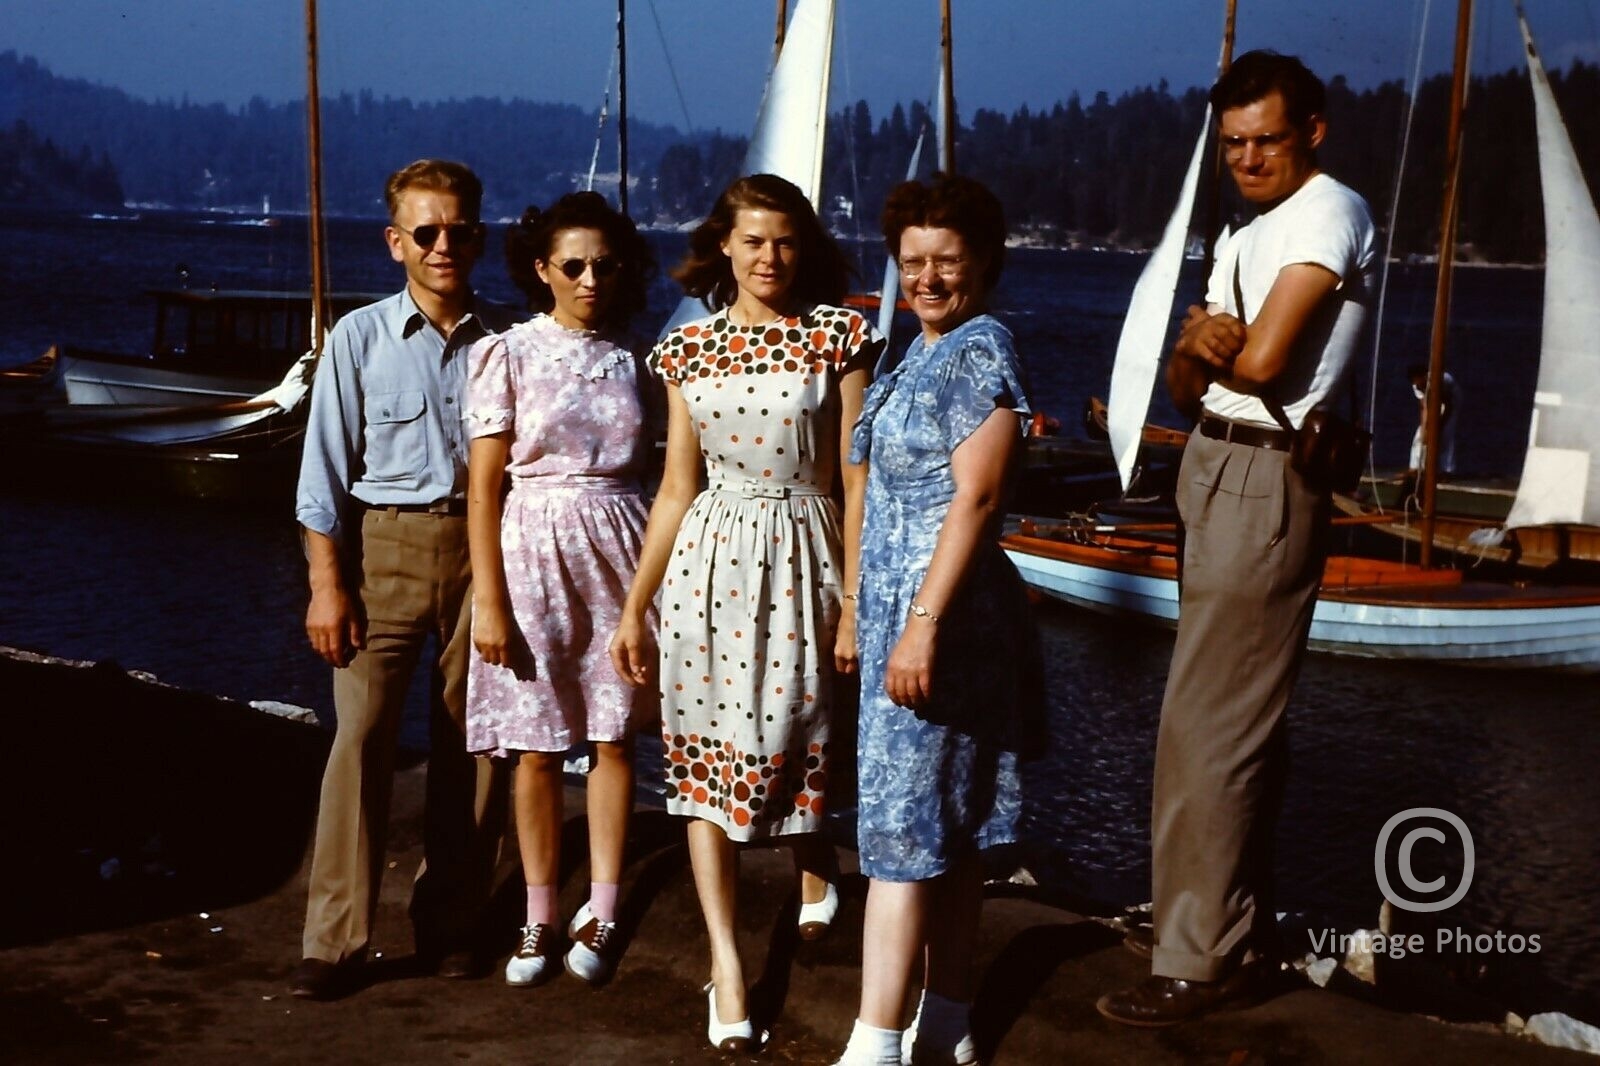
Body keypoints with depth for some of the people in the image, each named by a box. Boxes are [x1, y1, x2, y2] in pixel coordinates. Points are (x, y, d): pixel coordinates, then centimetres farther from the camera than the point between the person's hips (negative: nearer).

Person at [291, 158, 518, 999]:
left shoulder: (505, 340, 5)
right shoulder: (360, 338, 2)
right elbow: (325, 471, 2)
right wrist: (327, 583, -4)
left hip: (483, 544, 2)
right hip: (386, 547, -1)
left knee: (472, 739, 5)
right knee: (363, 732, -8)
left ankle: (449, 922, 20)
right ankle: (334, 939, -1)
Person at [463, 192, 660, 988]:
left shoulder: (632, 358, 6)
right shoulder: (507, 355, -3)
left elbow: (645, 469, 11)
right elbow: (483, 488, -5)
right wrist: (489, 602, -10)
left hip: (619, 549, 3)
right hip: (531, 545, -2)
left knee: (614, 737, 4)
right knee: (537, 747, 4)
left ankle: (601, 912, 16)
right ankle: (540, 916, 17)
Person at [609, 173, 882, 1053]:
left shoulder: (837, 337, -2)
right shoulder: (687, 349, 6)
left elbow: (855, 480, -3)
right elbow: (675, 490, 9)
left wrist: (853, 601, -7)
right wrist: (633, 607, 8)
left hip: (799, 556, -2)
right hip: (708, 559, 2)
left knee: (790, 745, 5)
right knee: (703, 755, -1)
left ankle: (816, 881, 39)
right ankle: (726, 965, 5)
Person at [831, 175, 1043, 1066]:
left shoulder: (980, 348, -12)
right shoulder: (925, 355, 16)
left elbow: (977, 496, -20)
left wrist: (924, 622, -24)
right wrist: (876, 614, 21)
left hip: (941, 606, -9)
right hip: (902, 607, 9)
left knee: (903, 824, -9)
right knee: (954, 826, 13)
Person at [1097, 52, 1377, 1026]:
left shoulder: (1331, 211, -10)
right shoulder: (1250, 238, 20)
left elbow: (1261, 360, -21)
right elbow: (1188, 386, 11)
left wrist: (1213, 343, 0)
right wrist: (1197, 349, -11)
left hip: (1263, 487, -10)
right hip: (1220, 476, 10)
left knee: (1207, 727, -10)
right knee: (1245, 719, 15)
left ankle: (1201, 961, -3)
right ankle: (1242, 927, 26)